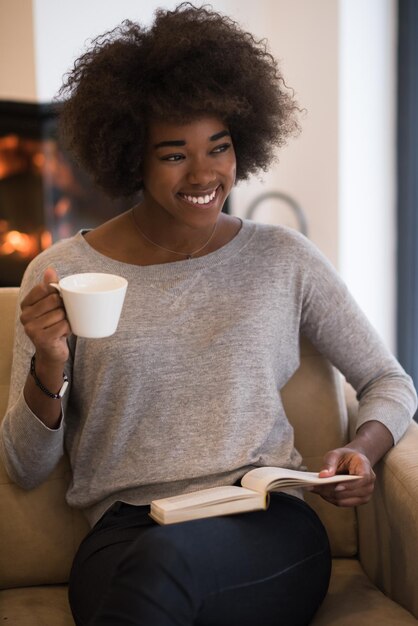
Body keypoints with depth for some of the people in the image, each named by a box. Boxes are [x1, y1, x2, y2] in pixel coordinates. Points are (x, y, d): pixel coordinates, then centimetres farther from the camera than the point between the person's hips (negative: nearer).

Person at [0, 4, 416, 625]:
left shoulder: (282, 258, 9)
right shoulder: (63, 272, 5)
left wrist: (362, 450, -5)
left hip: (271, 528, 0)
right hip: (127, 532, 1)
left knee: (166, 558, -35)